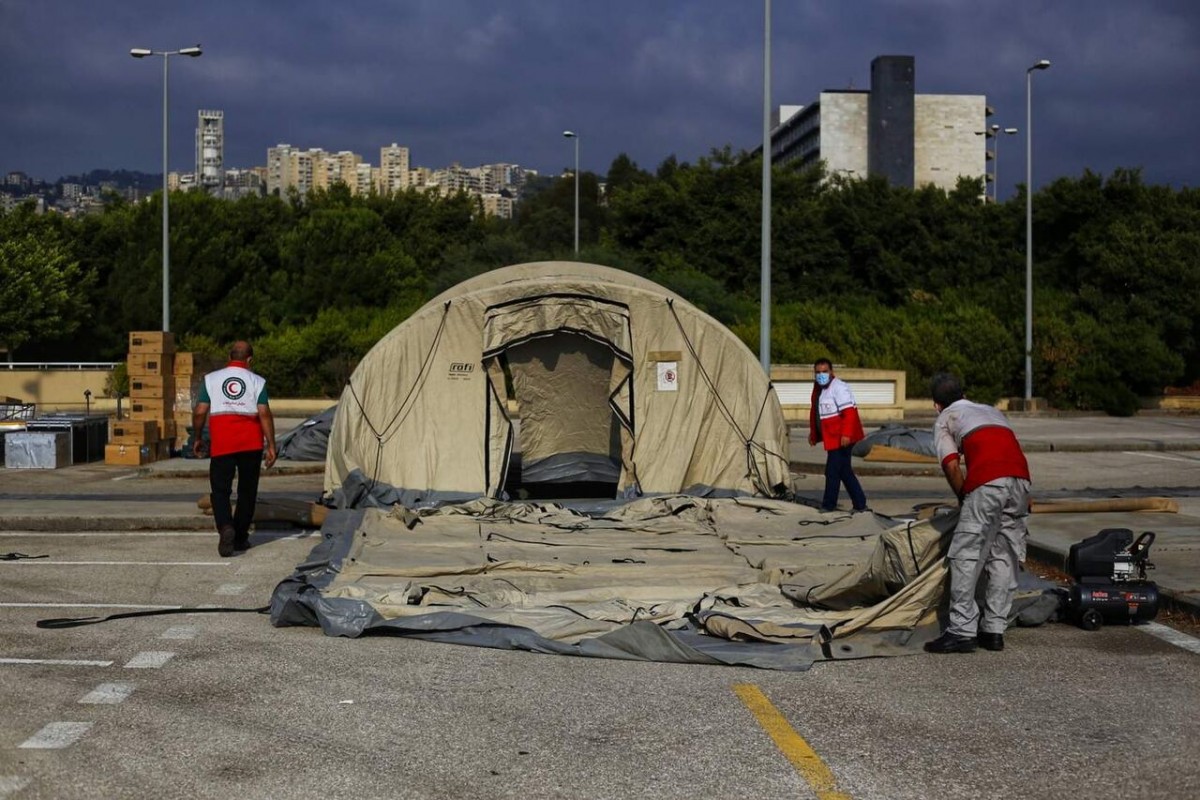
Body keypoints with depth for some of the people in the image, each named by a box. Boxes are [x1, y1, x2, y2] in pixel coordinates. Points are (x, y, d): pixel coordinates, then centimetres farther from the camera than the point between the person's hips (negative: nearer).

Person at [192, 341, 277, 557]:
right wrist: (271, 445, -2)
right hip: (251, 444, 0)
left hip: (221, 445, 0)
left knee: (220, 490, 3)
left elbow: (200, 412, 2)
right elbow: (264, 414, -5)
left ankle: (225, 527, -21)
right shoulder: (257, 381, 3)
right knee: (247, 491, 13)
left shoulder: (211, 379, 5)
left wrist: (196, 438, 15)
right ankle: (241, 537, 17)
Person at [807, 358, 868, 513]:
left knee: (833, 471, -4)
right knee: (845, 471, 13)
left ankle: (829, 504, 7)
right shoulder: (818, 389, 14)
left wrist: (846, 434, -28)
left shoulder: (838, 388, -16)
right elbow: (815, 413, 24)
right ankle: (860, 504, 19)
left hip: (841, 440, -10)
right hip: (832, 439, 10)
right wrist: (813, 434, 24)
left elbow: (849, 412, -22)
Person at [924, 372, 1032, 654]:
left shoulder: (945, 419, 18)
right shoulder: (990, 410, 34)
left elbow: (952, 465, 3)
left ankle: (962, 631, -5)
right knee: (1004, 557, 11)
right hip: (1021, 478, 6)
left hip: (987, 482, -5)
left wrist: (963, 498, 17)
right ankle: (994, 630, 12)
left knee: (966, 556, -1)